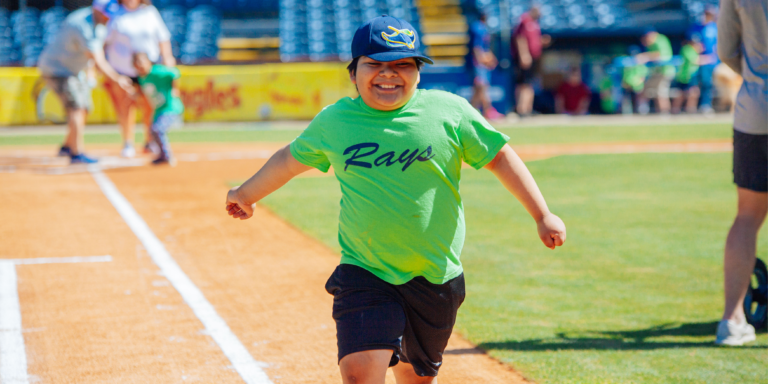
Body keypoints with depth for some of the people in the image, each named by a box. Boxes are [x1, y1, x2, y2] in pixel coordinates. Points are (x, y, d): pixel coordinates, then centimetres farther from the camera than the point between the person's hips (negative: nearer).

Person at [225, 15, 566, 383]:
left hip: (436, 278, 0)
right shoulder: (333, 121, 2)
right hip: (363, 274, 0)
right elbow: (291, 158, 19)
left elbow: (499, 156, 2)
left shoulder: (448, 111, -4)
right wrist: (246, 194, 34)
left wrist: (542, 215, -3)